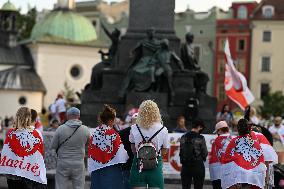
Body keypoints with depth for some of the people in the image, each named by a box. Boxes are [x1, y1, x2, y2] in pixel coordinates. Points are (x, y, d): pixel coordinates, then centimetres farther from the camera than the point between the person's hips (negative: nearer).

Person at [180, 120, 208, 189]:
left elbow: (181, 152, 3)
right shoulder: (200, 138, -11)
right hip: (198, 165, -4)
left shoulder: (183, 137, 1)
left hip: (185, 166, 4)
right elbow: (205, 153, -6)